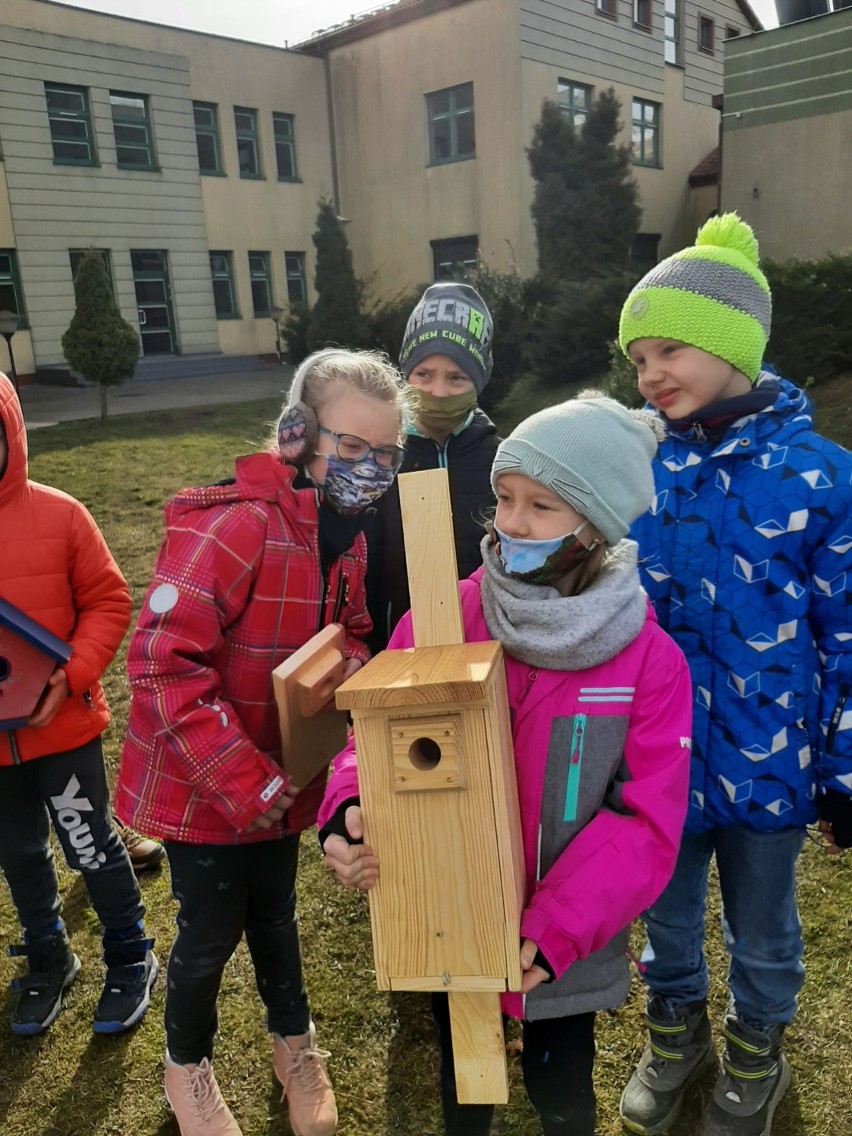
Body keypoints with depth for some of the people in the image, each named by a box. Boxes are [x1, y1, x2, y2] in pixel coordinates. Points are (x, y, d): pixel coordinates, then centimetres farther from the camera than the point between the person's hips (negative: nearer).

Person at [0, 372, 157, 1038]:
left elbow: (108, 601, -7)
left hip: (62, 726, -3)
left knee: (92, 848, 11)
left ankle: (131, 958, 34)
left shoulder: (58, 514, -11)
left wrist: (70, 676, -20)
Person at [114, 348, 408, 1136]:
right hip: (200, 784, -6)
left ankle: (295, 1042, 49)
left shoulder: (346, 533, -2)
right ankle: (187, 1066, 43)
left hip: (279, 777, 6)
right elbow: (163, 661, -31)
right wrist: (240, 779, -29)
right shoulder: (236, 524, -28)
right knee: (212, 931, 13)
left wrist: (355, 678, -11)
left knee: (273, 912, 24)